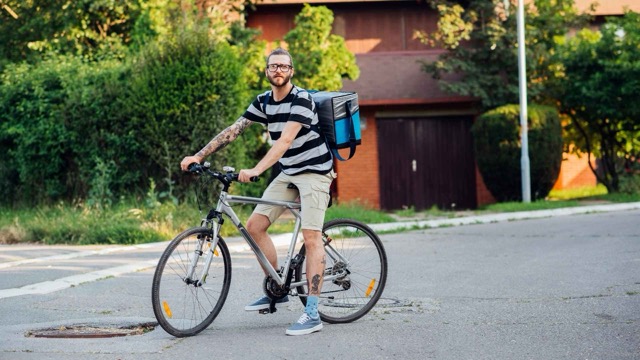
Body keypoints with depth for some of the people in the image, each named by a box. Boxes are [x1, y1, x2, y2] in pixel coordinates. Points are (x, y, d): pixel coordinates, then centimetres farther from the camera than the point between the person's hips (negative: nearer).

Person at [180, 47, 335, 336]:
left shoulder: (301, 100, -19)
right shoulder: (263, 101, 4)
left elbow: (285, 140, -29)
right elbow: (233, 130, 1)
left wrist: (256, 170, -40)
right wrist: (199, 156, -8)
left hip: (314, 170, -8)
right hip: (287, 173, 8)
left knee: (311, 236, -16)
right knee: (254, 225, 0)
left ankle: (312, 314, -18)